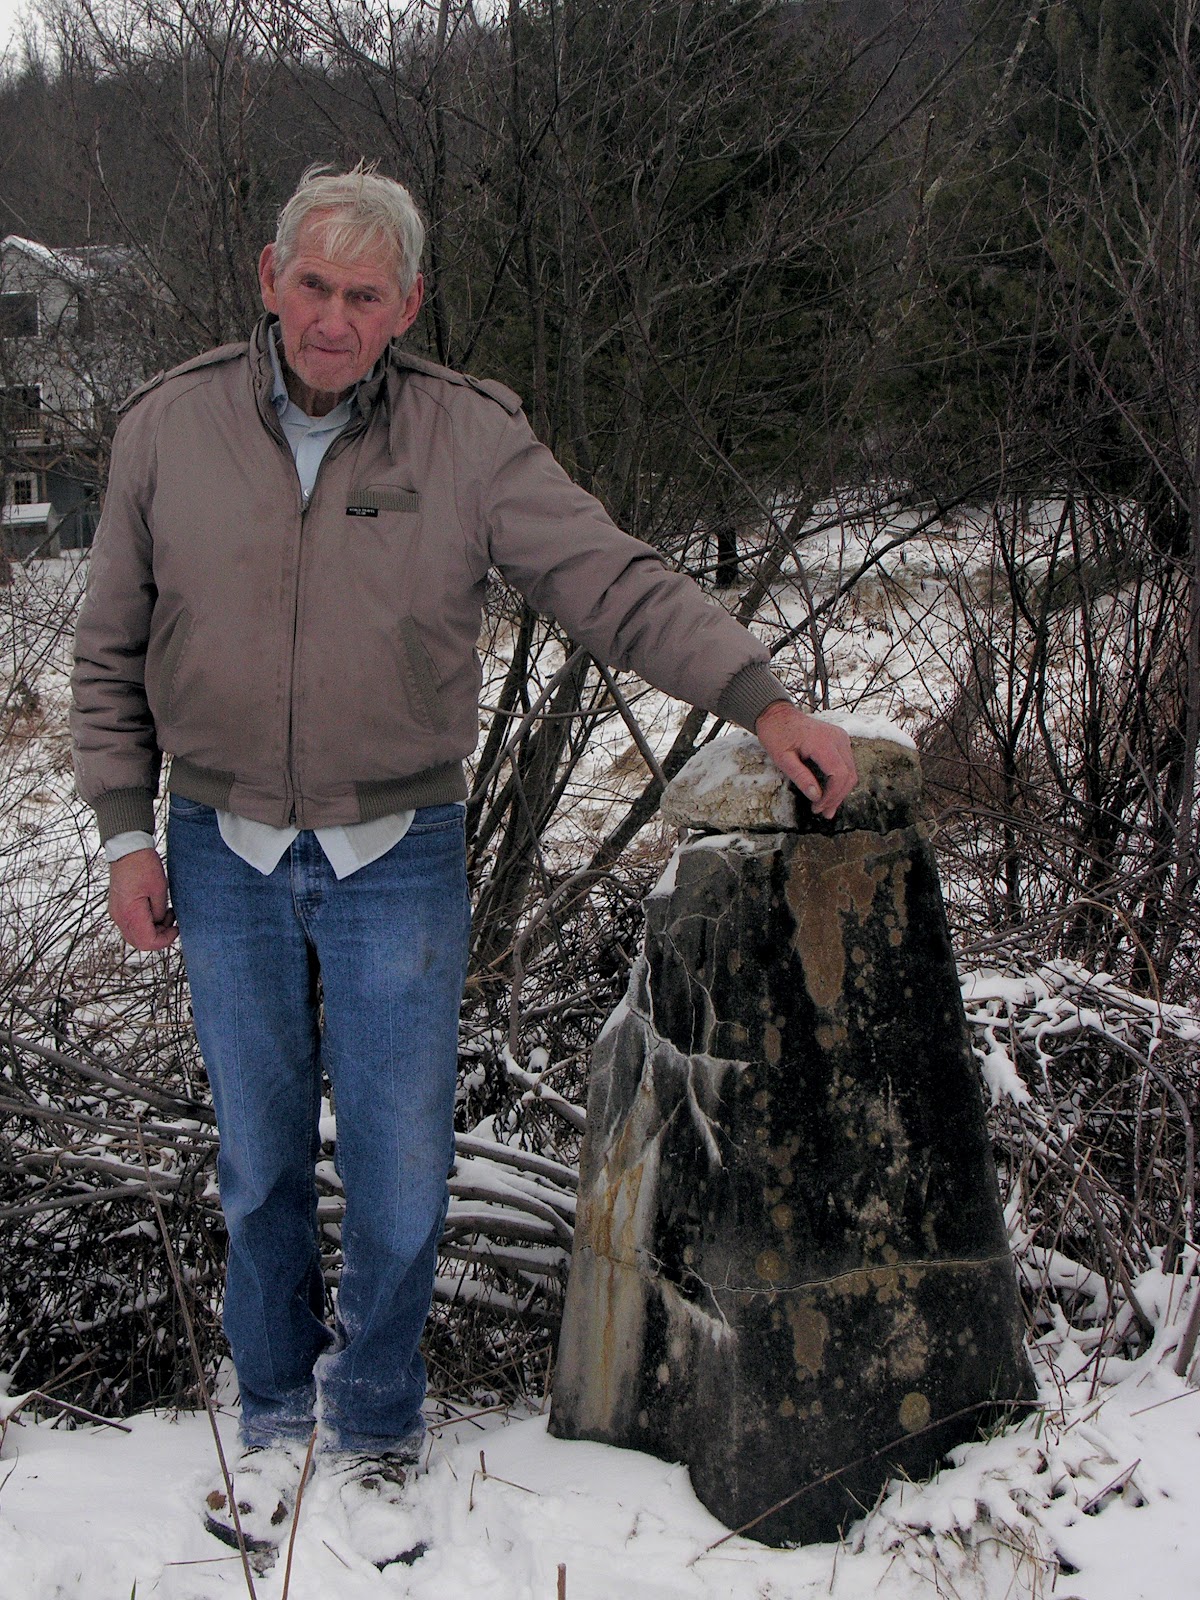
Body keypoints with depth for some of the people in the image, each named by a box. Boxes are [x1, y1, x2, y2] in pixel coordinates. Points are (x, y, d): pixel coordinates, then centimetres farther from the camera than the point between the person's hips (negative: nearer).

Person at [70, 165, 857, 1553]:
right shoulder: (168, 428, -2)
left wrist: (764, 701, -21)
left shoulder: (471, 437, -6)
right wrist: (127, 831, 1)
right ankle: (276, 1416, 34)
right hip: (226, 861, 1)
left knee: (399, 1166, 5)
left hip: (398, 860, -1)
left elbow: (617, 584, -9)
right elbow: (112, 649, 6)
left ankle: (372, 1428, 28)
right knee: (259, 1160, 13)